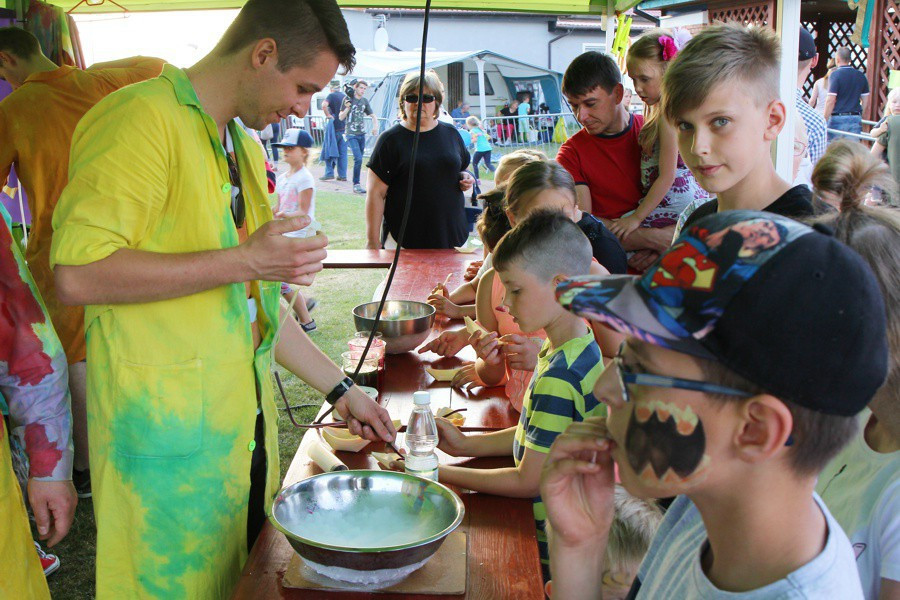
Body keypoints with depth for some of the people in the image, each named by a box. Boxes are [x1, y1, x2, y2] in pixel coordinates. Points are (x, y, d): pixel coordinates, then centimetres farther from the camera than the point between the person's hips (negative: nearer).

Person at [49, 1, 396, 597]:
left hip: (242, 424, 8)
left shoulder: (241, 142, 16)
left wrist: (340, 387, 18)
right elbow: (78, 274, -24)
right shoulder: (142, 118, -13)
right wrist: (244, 261, -22)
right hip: (167, 436, -8)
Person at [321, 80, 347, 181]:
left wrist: (328, 115, -14)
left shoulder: (331, 96, -7)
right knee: (343, 152, 6)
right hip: (345, 127, 5)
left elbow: (324, 105, -24)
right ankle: (342, 175, 5)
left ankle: (329, 173, -1)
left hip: (334, 127, -5)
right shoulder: (345, 96, 11)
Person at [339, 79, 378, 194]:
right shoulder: (348, 99, -3)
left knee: (359, 160, 8)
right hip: (351, 135, -5)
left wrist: (375, 126, 0)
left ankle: (357, 184, 16)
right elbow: (341, 117, -3)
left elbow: (373, 116, 19)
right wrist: (347, 108, -20)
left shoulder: (364, 101, 12)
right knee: (358, 159, -17)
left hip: (362, 134, 5)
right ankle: (356, 185, -11)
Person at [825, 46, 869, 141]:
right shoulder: (861, 76, 10)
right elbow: (865, 100, 13)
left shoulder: (835, 75, -8)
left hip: (838, 118, -5)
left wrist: (824, 121, -10)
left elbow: (831, 100, -14)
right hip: (856, 119, 5)